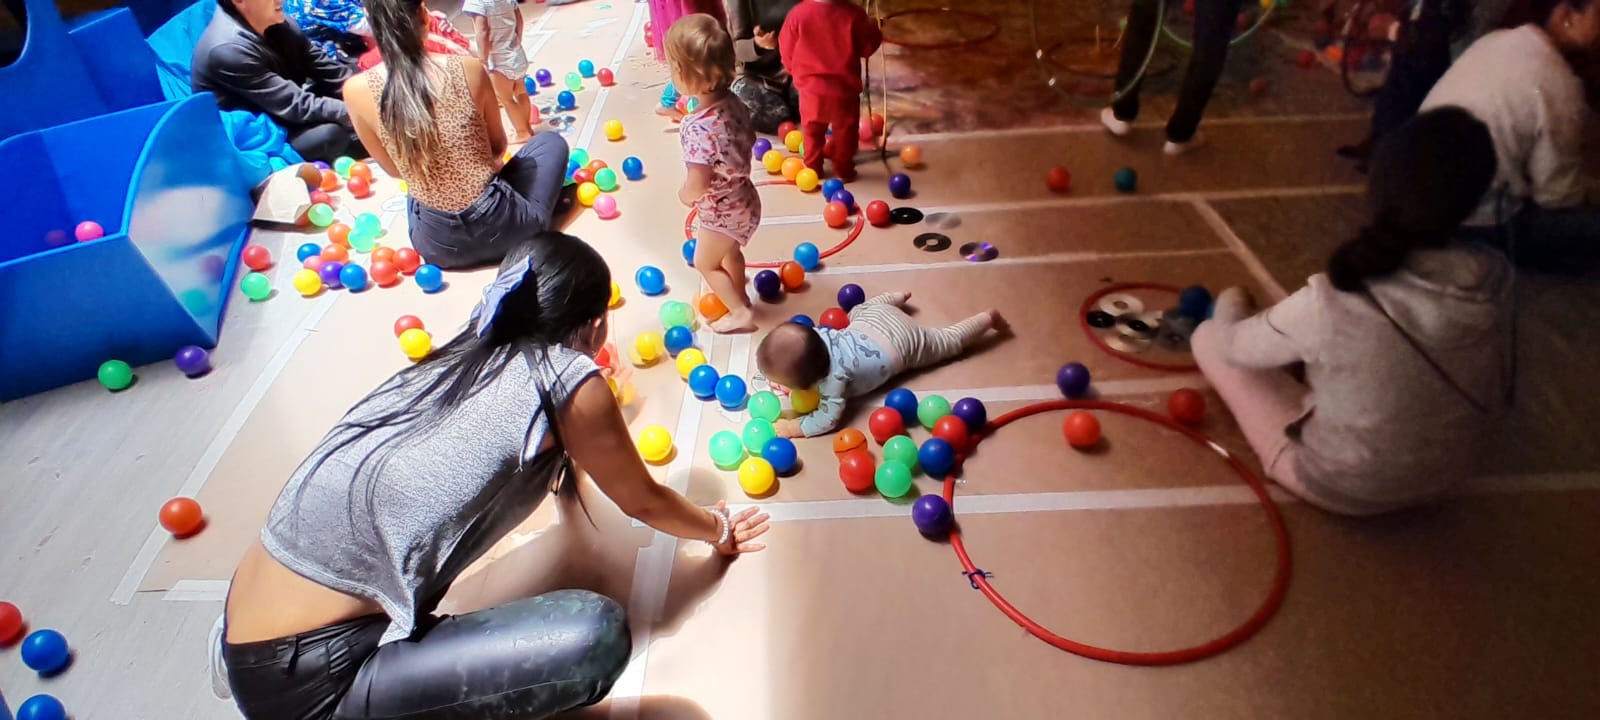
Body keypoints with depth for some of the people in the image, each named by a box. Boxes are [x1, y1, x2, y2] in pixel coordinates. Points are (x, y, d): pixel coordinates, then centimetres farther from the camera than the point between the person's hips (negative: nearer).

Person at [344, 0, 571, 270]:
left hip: (438, 246, 3)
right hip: (500, 227, -2)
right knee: (551, 142, 25)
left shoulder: (357, 90, -10)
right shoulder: (467, 69, -12)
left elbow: (396, 170, 6)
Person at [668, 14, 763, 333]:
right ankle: (738, 297, 52)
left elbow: (697, 188, -32)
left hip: (721, 212, -7)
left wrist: (684, 194, -11)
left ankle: (740, 313, 27)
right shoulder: (733, 101, -11)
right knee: (730, 252, 31)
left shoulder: (698, 128, -35)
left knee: (705, 263, 18)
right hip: (744, 202, 8)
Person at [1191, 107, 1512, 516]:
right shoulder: (1495, 278, -21)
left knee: (1209, 337, 7)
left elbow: (1232, 346, -16)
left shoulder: (1331, 305, -37)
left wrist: (1229, 308, 8)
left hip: (1339, 486, -5)